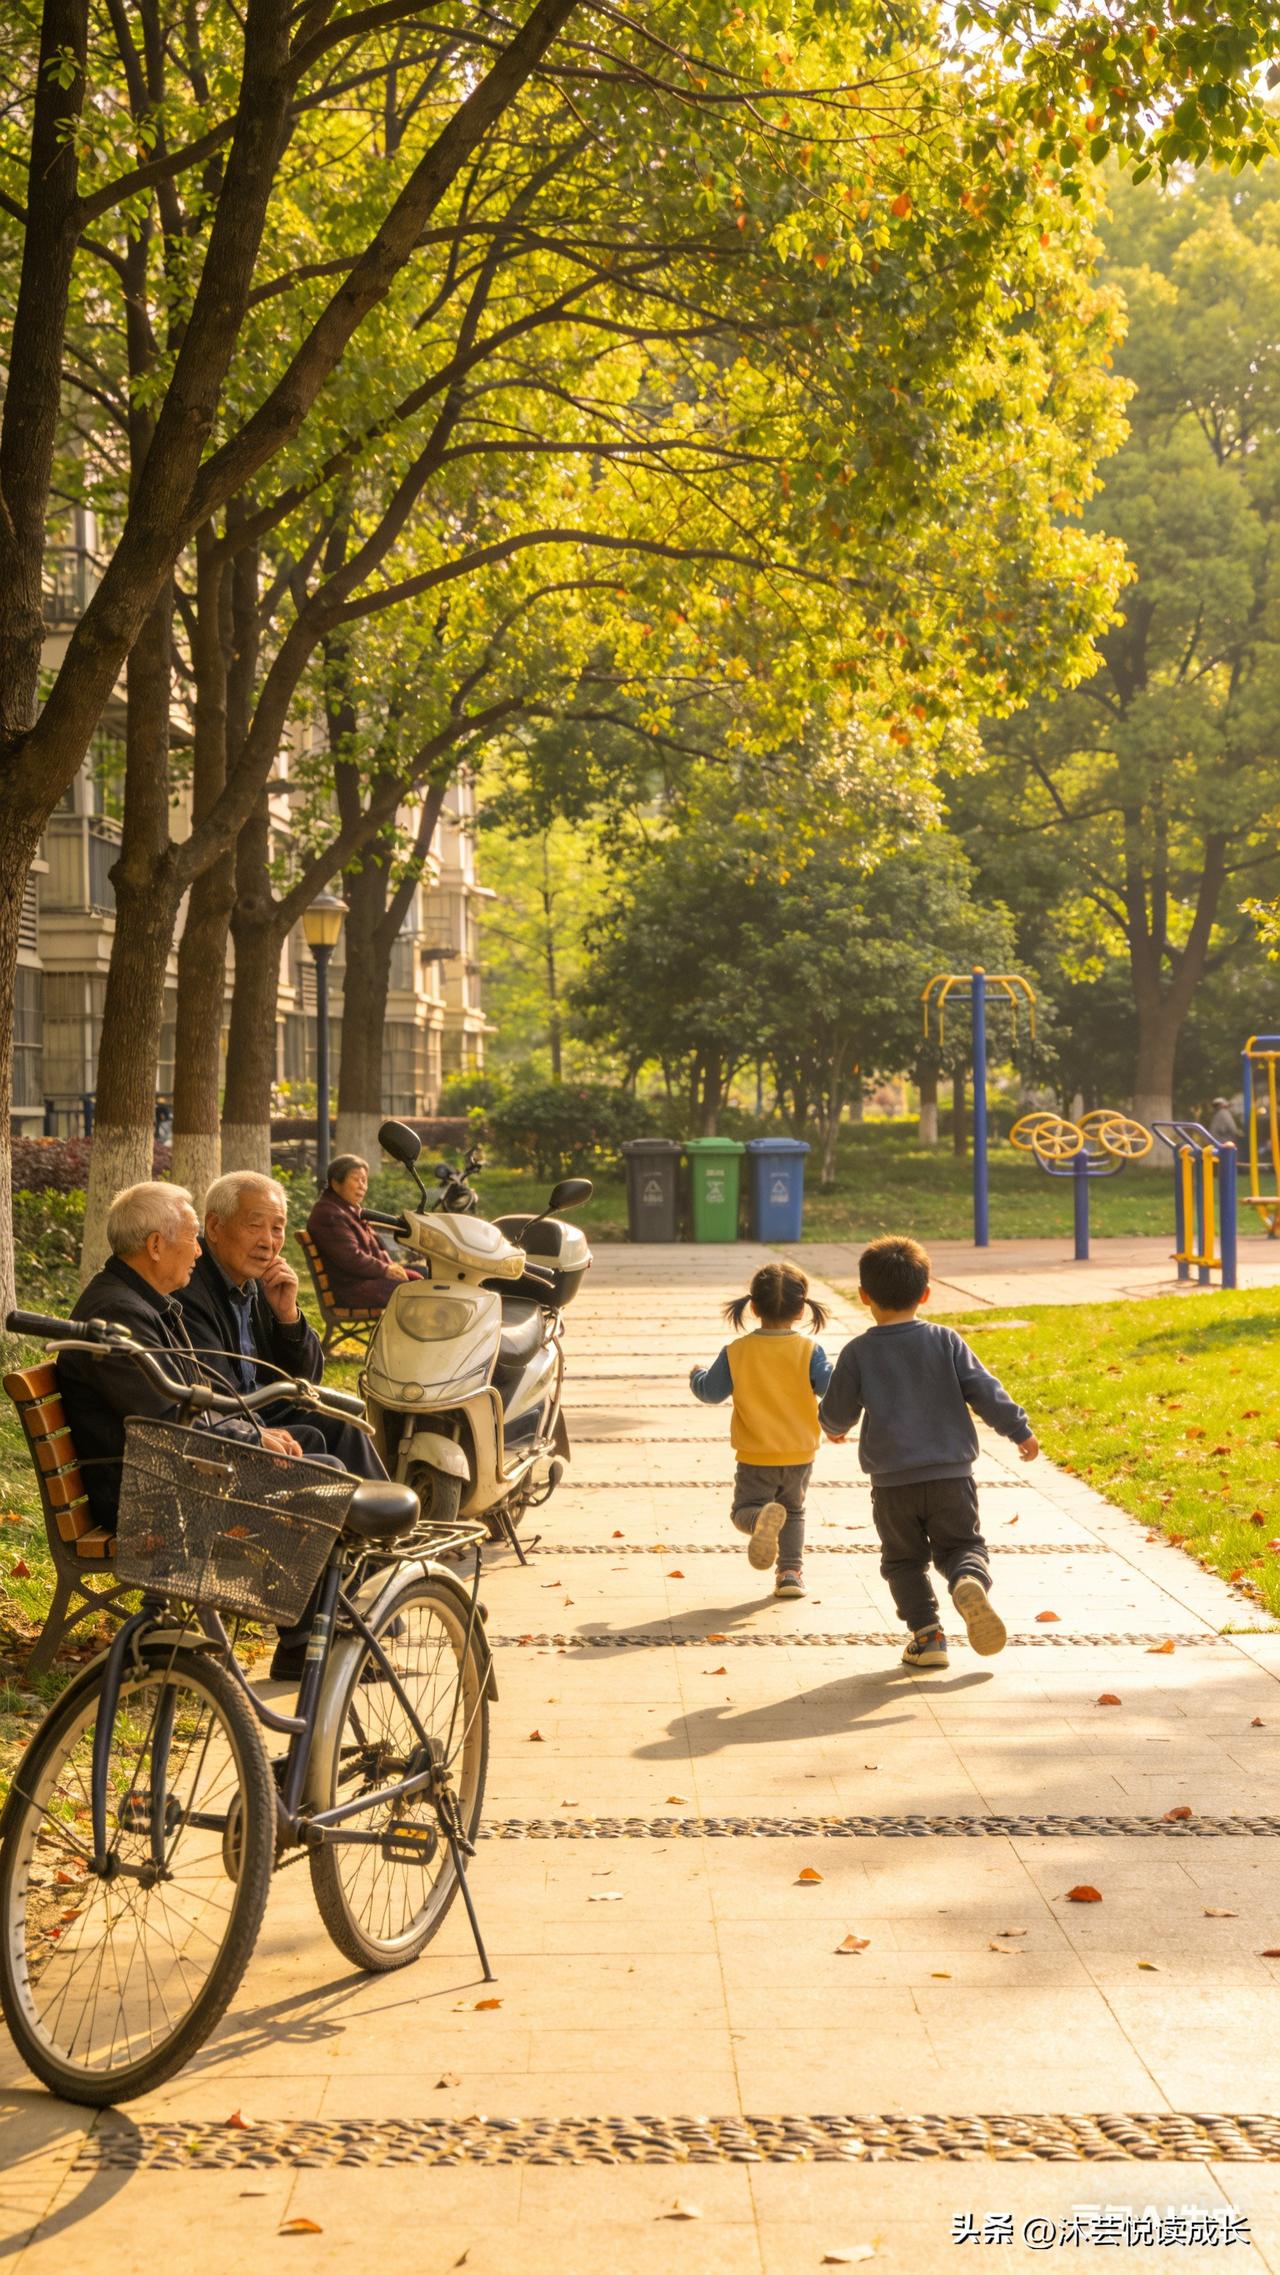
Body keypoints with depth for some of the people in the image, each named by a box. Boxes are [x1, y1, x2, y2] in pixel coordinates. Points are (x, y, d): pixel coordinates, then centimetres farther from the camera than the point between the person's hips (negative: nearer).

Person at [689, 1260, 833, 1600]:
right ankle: (791, 1570, 11)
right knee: (793, 1511, 23)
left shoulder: (736, 1352, -9)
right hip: (800, 1455, 2)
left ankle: (763, 1518, -27)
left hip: (755, 1457, -2)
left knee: (744, 1509, 8)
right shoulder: (809, 1350, -11)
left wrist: (697, 1376, 20)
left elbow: (711, 1392, -2)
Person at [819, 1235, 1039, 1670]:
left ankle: (926, 1634, 3)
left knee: (903, 1560, 14)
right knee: (962, 1546, 12)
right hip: (951, 1476, 1)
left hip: (892, 1481, -1)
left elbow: (836, 1413, 4)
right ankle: (970, 1582, -21)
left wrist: (834, 1428, 28)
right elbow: (985, 1392, -2)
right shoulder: (946, 1342, -1)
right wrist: (1020, 1431, 11)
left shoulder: (858, 1353, -3)